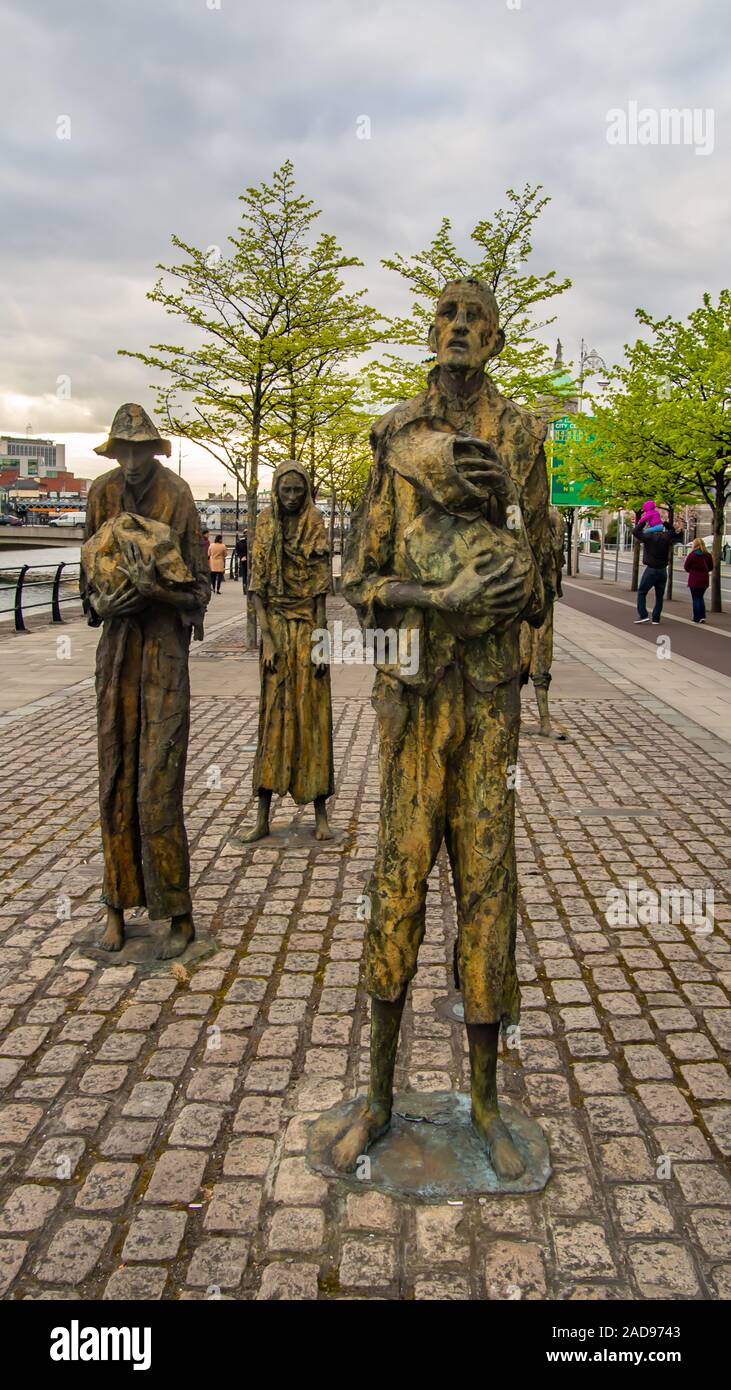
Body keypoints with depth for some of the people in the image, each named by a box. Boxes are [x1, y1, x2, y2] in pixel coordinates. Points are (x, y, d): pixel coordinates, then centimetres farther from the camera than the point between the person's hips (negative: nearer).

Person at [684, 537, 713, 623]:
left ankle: (697, 618, 2)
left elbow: (686, 567, -7)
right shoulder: (708, 556, 1)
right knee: (701, 598, 19)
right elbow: (710, 568, 9)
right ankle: (702, 616, 14)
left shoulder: (692, 555, -13)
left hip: (694, 580, -4)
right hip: (704, 580, 4)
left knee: (695, 599, 4)